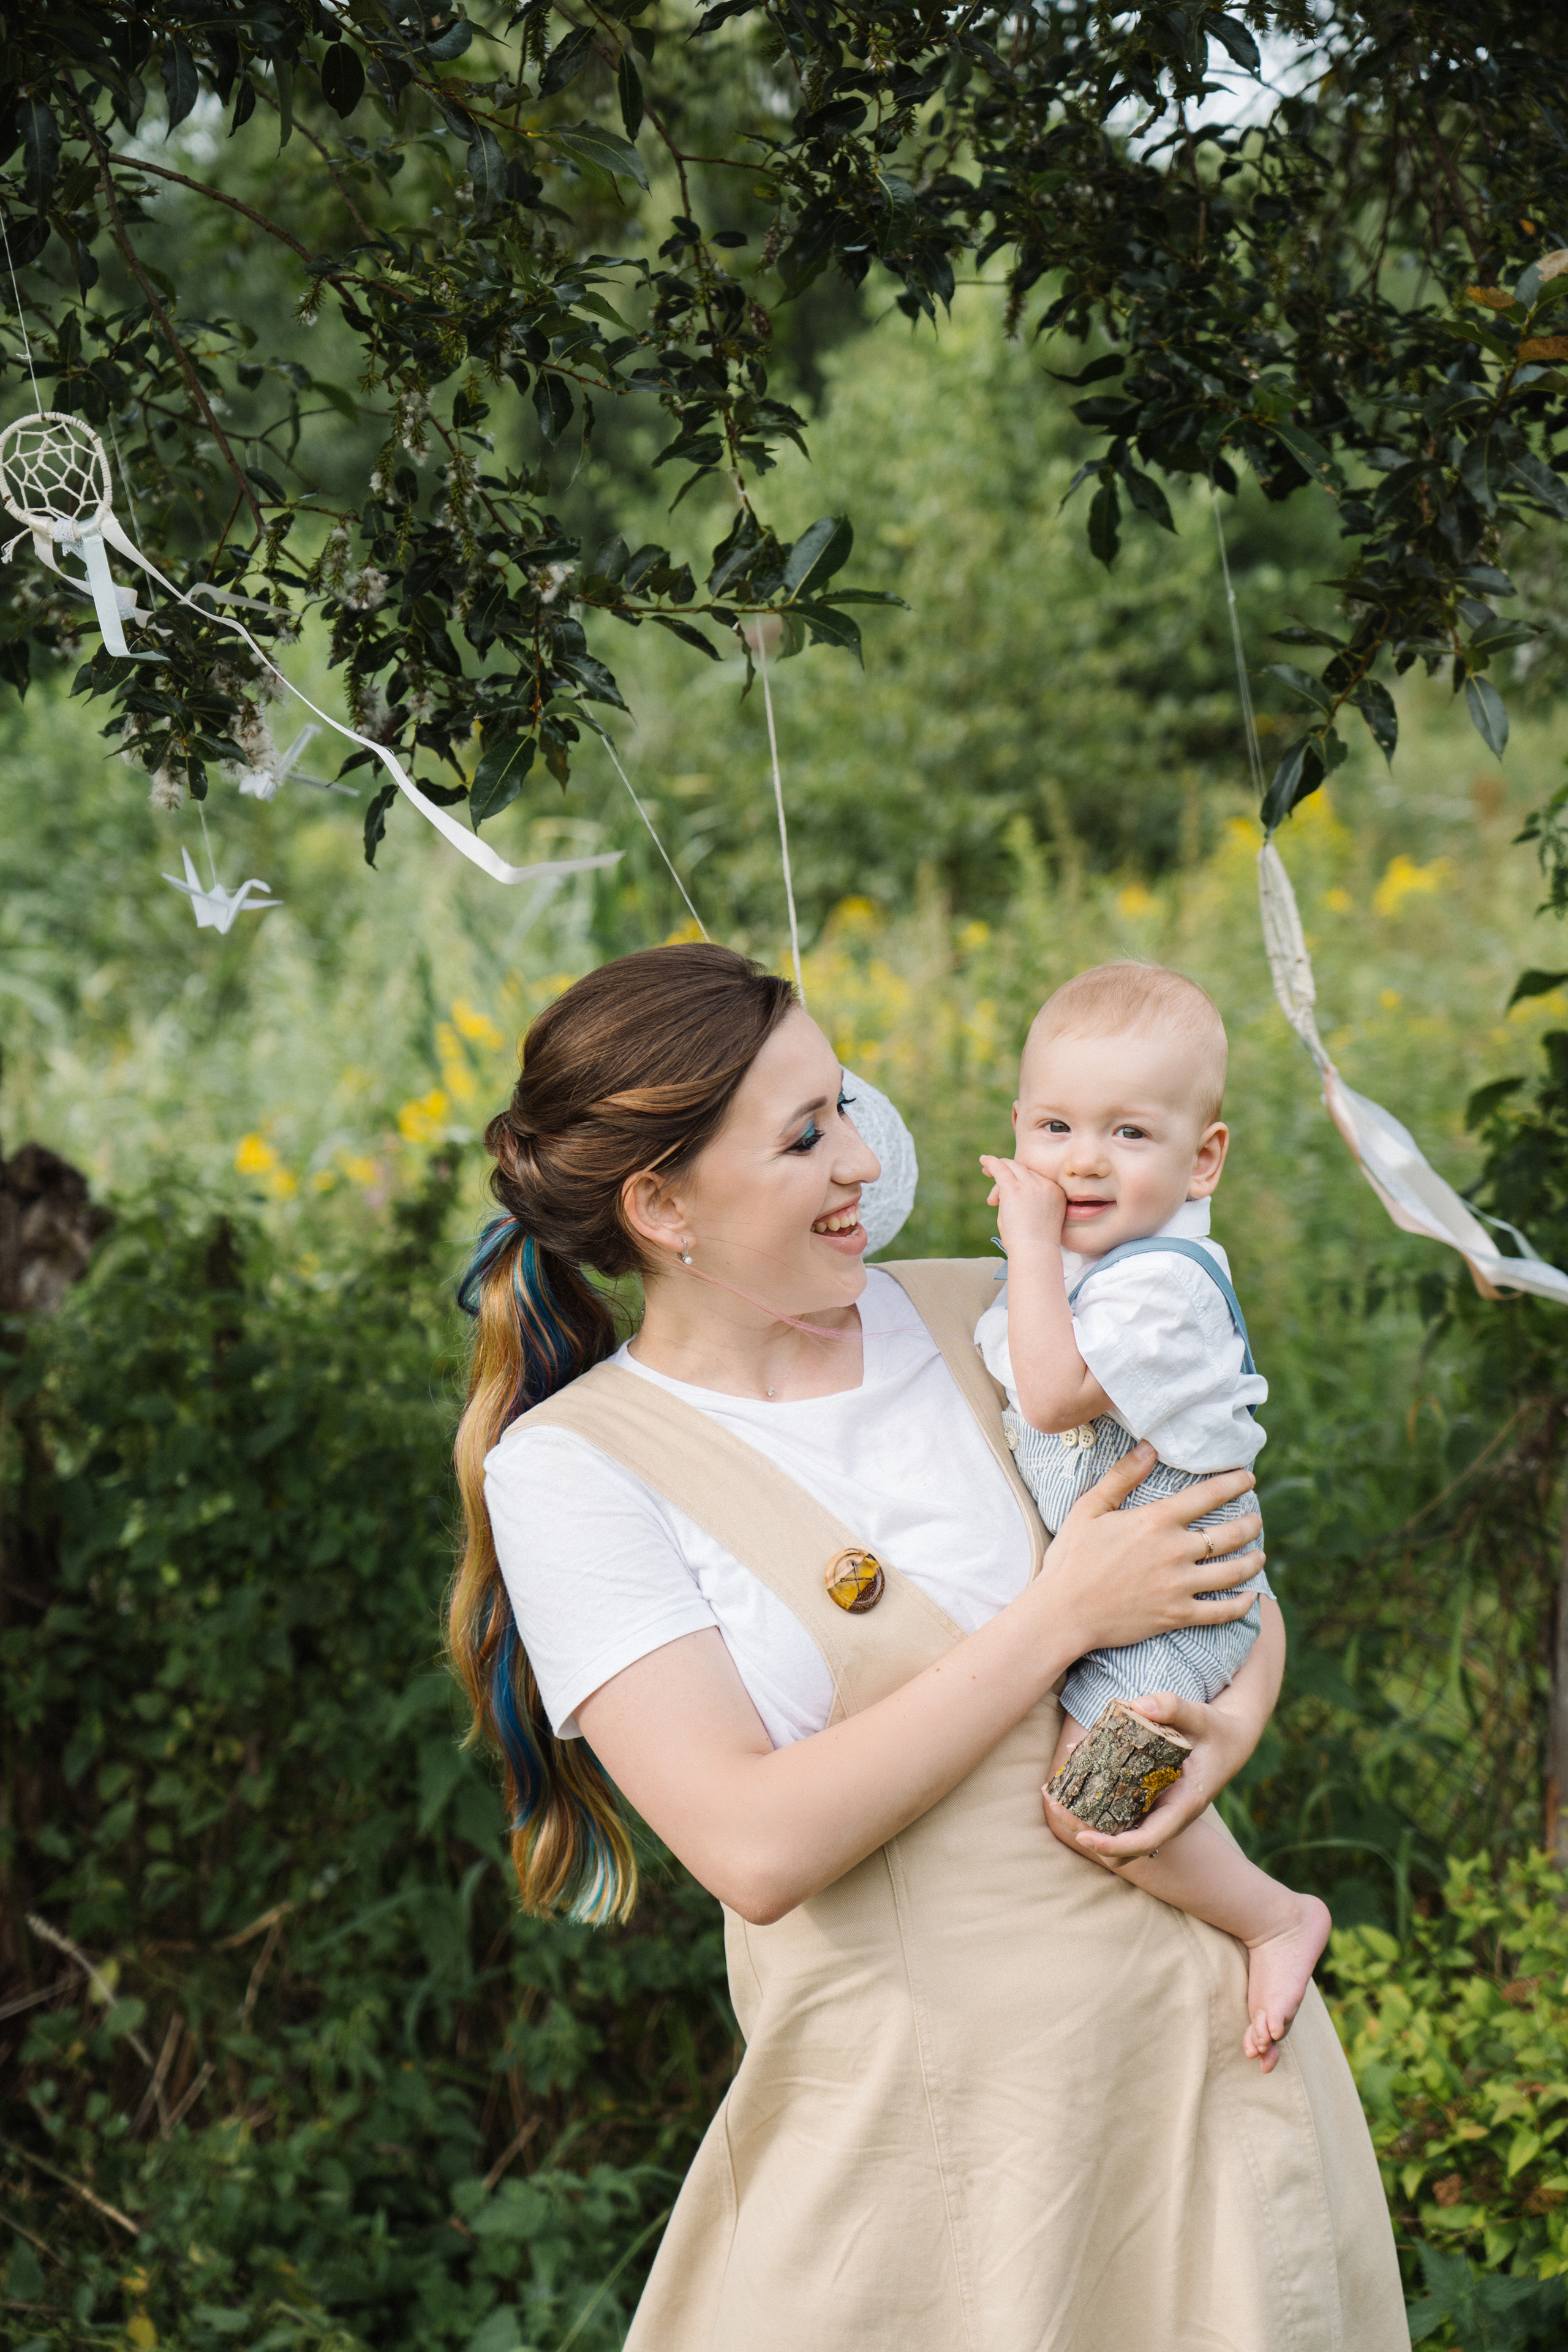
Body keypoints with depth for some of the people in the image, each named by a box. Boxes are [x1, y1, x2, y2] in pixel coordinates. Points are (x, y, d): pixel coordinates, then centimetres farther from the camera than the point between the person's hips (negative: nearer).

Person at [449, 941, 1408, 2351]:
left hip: (1193, 2019, 4)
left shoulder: (979, 1316, 3)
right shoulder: (567, 1469, -9)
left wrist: (1241, 1711, -8)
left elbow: (1227, 1552, 15)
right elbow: (758, 1847, -19)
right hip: (903, 2101, -3)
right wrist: (1062, 1617, -17)